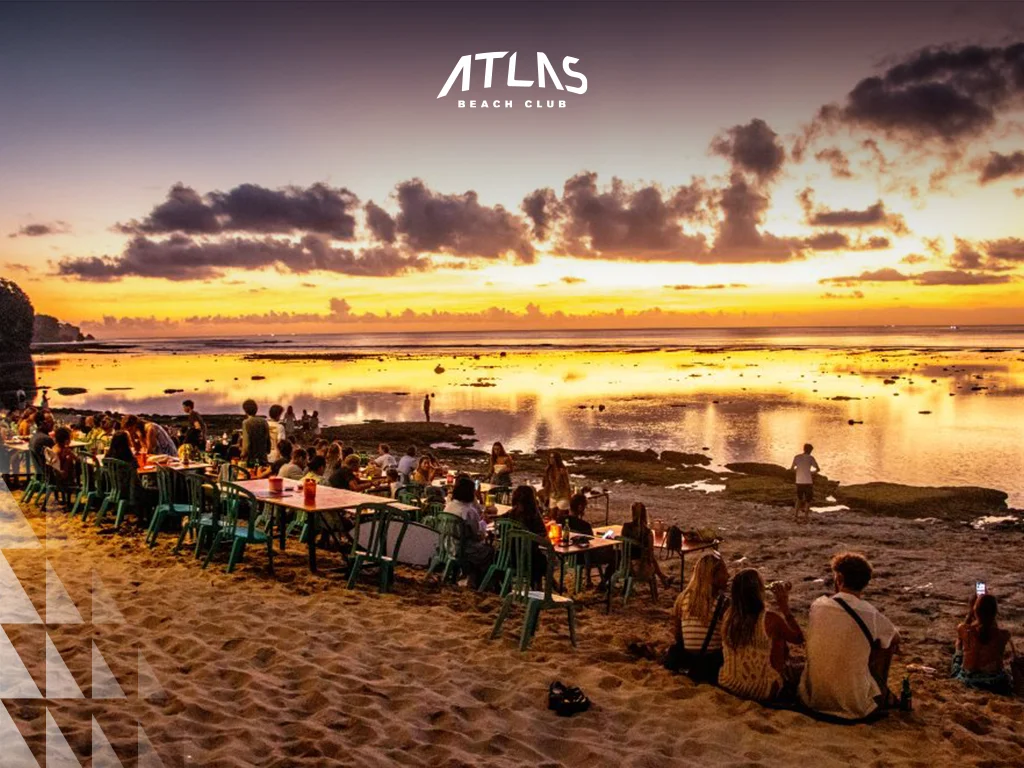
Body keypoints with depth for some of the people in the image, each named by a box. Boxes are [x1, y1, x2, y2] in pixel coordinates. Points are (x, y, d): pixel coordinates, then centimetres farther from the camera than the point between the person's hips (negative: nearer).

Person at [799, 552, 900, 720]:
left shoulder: (817, 605, -7)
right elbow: (895, 639, 10)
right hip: (854, 705, -3)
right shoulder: (870, 615, -13)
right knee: (885, 644, 14)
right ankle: (883, 696, 33)